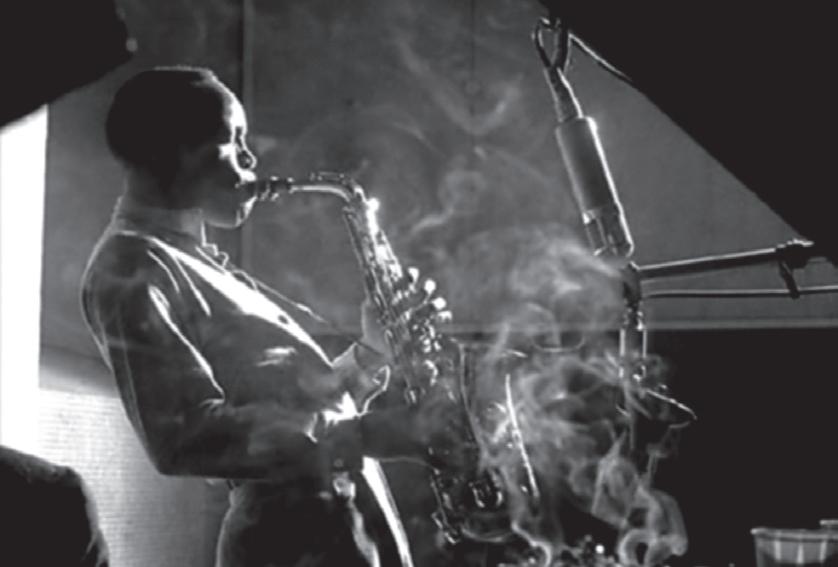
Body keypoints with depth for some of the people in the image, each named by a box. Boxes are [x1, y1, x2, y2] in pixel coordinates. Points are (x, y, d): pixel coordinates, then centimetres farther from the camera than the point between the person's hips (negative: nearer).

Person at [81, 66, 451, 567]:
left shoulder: (198, 264, 22)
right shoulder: (131, 268, -9)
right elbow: (187, 437, -22)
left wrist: (372, 351, 7)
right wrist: (361, 434, -23)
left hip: (351, 524, 9)